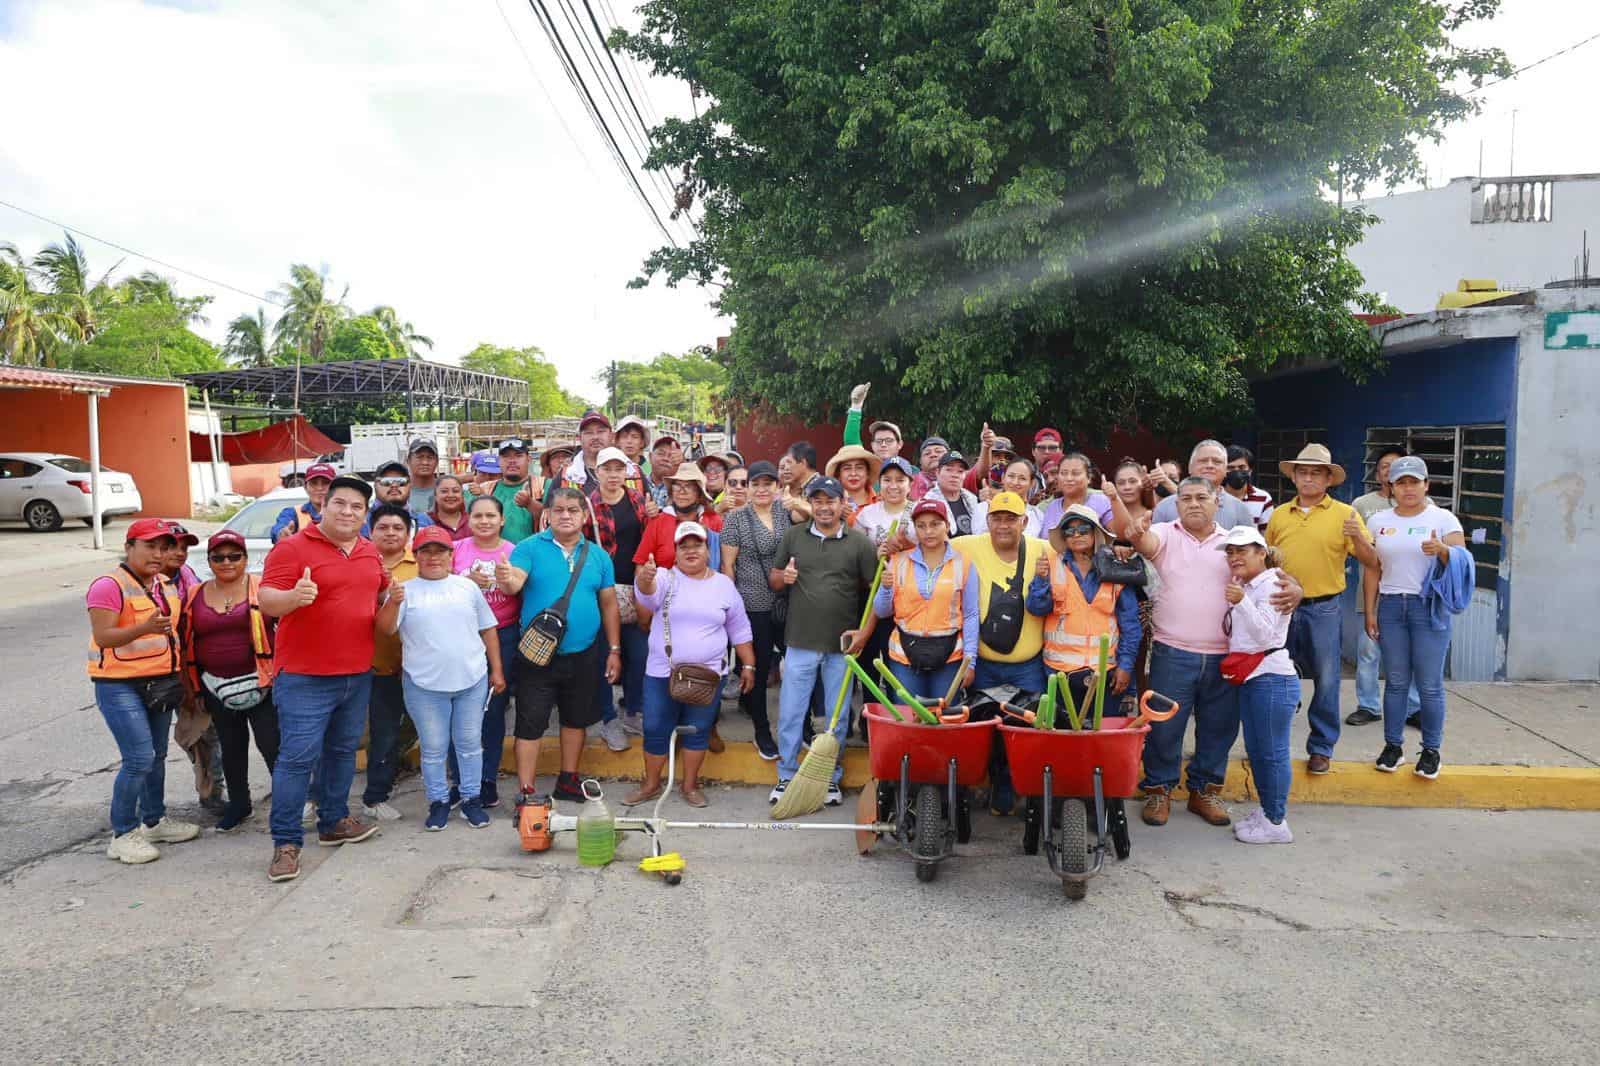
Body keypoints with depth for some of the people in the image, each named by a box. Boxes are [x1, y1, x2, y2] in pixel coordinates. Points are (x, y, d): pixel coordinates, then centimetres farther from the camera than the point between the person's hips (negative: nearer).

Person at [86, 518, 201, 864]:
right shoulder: (109, 586, -14)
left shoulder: (167, 585, 10)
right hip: (120, 686, -8)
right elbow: (102, 637, -21)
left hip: (161, 682, 8)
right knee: (139, 760, -11)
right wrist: (145, 628, -35)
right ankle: (122, 835, 2)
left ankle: (154, 820, 29)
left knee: (157, 756, 15)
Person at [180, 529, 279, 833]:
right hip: (217, 687, 4)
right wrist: (191, 685, 9)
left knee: (271, 744, -5)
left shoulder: (263, 588, -5)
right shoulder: (195, 596, 7)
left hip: (260, 683, -4)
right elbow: (184, 641, 13)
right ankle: (238, 804, 31)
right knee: (231, 747, 15)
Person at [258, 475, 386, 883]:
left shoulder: (370, 552, 10)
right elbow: (267, 601, -18)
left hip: (358, 673, 7)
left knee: (343, 750, 17)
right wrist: (294, 596, -38)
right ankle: (285, 843, 2)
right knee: (298, 757, -6)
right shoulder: (292, 548, -10)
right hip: (305, 676, -7)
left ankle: (334, 822, 32)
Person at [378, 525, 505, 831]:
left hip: (472, 680, 2)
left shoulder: (467, 587, 8)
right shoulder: (406, 591, 2)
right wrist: (393, 602, -29)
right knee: (433, 748, 7)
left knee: (470, 742, 9)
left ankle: (471, 798, 22)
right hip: (424, 685, -1)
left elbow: (487, 630, 12)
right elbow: (385, 628, -10)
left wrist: (496, 670, 9)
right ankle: (438, 802, 21)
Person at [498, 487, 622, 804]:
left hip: (582, 655, 4)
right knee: (530, 723, 0)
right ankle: (525, 792, 8)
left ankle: (568, 781, 32)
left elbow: (609, 604, 8)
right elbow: (514, 584, -21)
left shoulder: (598, 556, 5)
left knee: (576, 719, 16)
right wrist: (506, 580, -45)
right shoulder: (530, 548, -5)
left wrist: (614, 650, 6)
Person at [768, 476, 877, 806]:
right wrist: (782, 577, -11)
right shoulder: (793, 536, 5)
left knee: (837, 717, 10)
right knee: (790, 714, 5)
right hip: (800, 643, 1)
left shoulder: (859, 542, -1)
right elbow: (773, 581, 12)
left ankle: (831, 778, 25)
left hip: (842, 645, -1)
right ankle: (786, 776, 21)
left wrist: (865, 630, -8)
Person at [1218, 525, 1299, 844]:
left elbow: (1265, 634, -19)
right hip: (1249, 679, 9)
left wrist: (1241, 602, -31)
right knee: (1255, 749, 14)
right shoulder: (1243, 587, 17)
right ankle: (1265, 811, 25)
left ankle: (1276, 823, 3)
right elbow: (1235, 634, 22)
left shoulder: (1271, 584, -9)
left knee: (1272, 751, -4)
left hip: (1271, 678, -9)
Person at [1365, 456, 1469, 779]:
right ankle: (1392, 747, 17)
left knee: (1430, 685, 0)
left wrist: (1443, 551, -28)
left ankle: (1431, 750, 13)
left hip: (1430, 607, -2)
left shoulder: (1444, 519, 1)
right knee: (1396, 681, 8)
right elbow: (1372, 570, 11)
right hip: (1391, 606, 3)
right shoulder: (1379, 521, 9)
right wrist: (1370, 612, 7)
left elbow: (1463, 562, -6)